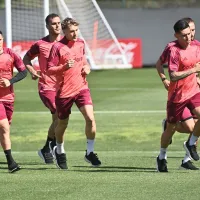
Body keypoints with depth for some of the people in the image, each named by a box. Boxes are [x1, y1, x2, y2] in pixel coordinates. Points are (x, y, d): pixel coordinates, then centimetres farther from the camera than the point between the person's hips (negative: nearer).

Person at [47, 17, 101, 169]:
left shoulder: (80, 43, 6)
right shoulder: (58, 47, -11)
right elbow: (50, 70, -12)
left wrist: (86, 67, 4)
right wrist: (64, 67, -28)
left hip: (81, 87, 3)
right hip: (64, 91, -3)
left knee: (90, 118, -16)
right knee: (62, 124, 11)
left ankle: (90, 152, -2)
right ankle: (59, 151, 38)